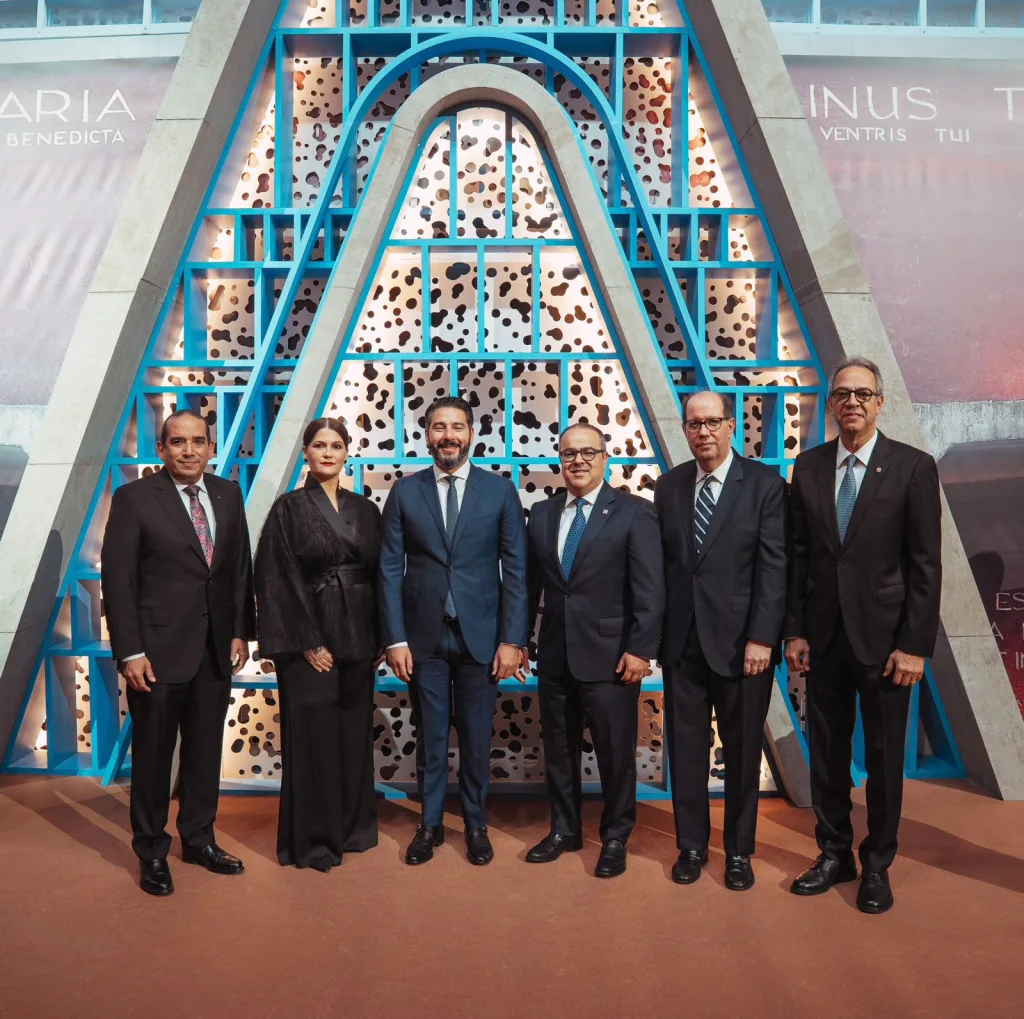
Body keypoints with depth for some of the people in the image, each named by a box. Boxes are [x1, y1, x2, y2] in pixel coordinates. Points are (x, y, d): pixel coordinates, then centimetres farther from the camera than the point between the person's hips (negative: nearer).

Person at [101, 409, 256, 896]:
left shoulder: (228, 494, 5)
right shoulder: (134, 498, -7)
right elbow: (117, 579, -8)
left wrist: (241, 631, 4)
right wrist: (129, 651, -12)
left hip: (216, 650, 4)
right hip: (158, 650, -4)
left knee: (206, 751, 14)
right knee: (153, 755, 10)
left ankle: (199, 839, 33)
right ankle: (151, 852, 28)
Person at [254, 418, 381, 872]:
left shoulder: (365, 510, 9)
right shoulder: (289, 509, -3)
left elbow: (379, 574, 9)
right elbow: (279, 579, -8)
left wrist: (380, 639, 3)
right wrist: (307, 642, -14)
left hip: (358, 638, 4)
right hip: (308, 638, -4)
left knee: (355, 732, 12)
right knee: (313, 735, 2)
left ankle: (353, 827, 28)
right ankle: (311, 839, 18)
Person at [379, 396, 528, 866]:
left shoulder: (500, 490, 0)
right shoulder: (405, 491, 2)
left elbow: (515, 570, -1)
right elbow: (390, 569, 1)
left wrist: (512, 639, -6)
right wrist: (395, 638, -4)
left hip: (479, 634, 0)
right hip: (423, 636, 1)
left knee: (476, 737, 10)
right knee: (430, 737, 12)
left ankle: (475, 825, 30)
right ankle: (430, 824, 29)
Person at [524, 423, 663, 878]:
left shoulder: (634, 512, -5)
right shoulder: (542, 513, 9)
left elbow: (650, 588, -9)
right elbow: (531, 582, 12)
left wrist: (640, 649, -14)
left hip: (610, 656, -4)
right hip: (554, 656, 5)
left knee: (616, 752, 8)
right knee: (558, 749, 16)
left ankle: (615, 838, 29)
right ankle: (564, 830, 36)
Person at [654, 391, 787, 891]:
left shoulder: (765, 484, -4)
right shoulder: (668, 486, 7)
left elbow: (774, 568, -8)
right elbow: (661, 563, 6)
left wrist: (761, 638, -14)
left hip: (740, 640, -3)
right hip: (681, 640, 3)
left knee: (742, 750, 11)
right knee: (685, 747, 11)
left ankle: (739, 851, 29)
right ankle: (691, 845, 29)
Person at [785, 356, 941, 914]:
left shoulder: (913, 466, -5)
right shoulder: (808, 466, 4)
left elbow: (926, 564, -6)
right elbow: (798, 555, 6)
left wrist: (915, 644, -10)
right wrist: (795, 630, 2)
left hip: (883, 637, -3)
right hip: (823, 637, 3)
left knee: (884, 758, 10)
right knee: (826, 753, 13)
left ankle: (877, 865, 29)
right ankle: (834, 854, 31)